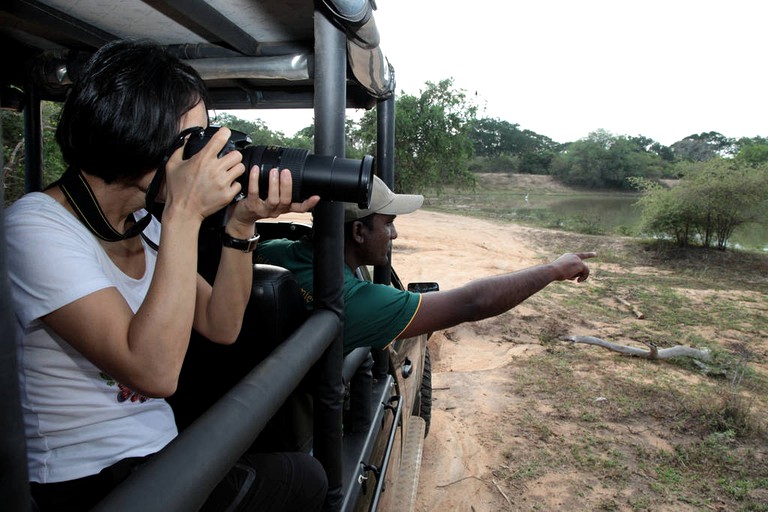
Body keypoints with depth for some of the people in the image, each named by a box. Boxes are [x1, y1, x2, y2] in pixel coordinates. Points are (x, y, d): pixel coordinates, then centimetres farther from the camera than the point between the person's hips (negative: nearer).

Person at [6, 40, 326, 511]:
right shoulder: (37, 225, -20)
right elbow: (154, 371, -31)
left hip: (161, 449, 7)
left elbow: (220, 327, -1)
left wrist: (241, 223, -12)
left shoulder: (143, 224, 4)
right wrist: (185, 214, -31)